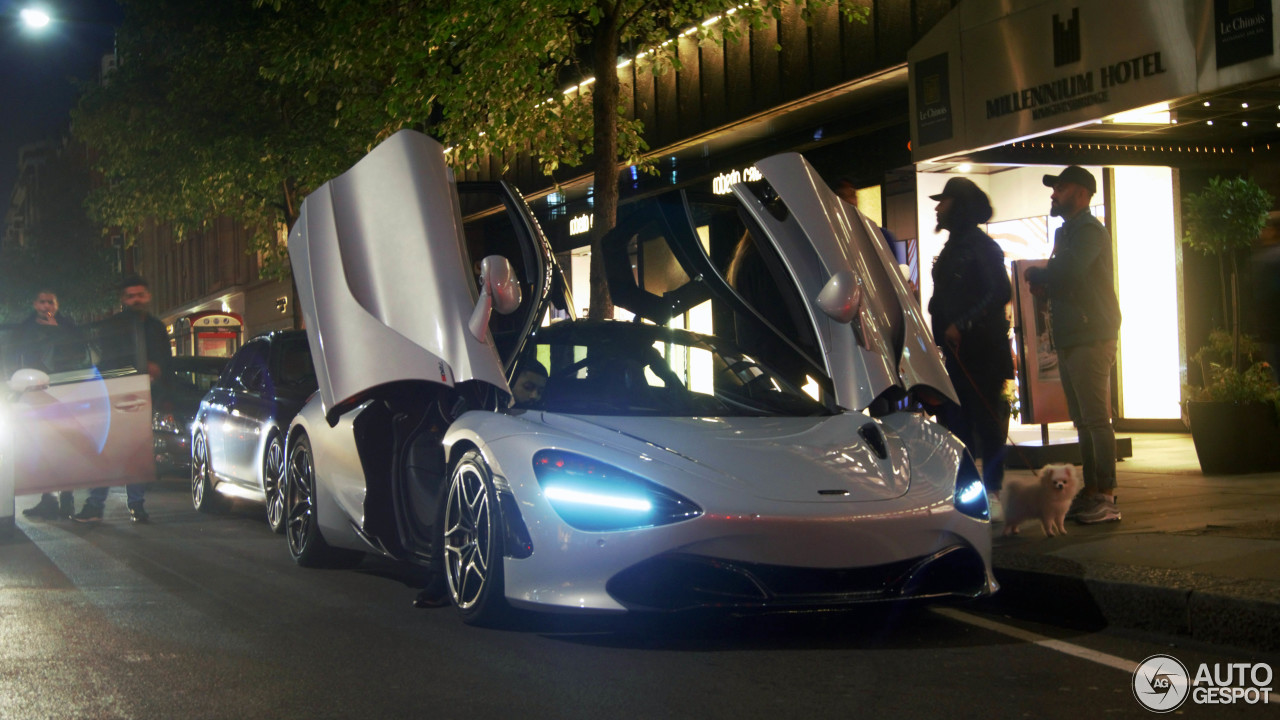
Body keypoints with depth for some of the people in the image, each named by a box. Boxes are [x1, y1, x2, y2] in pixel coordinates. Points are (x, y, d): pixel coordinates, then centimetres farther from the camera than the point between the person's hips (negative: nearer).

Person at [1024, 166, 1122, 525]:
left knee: (1096, 418, -10)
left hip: (1091, 338, -10)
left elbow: (1067, 274, -22)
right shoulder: (1066, 232, 21)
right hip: (1071, 340, 10)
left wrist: (1034, 275, -3)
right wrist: (1042, 282, 5)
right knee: (1083, 421, 11)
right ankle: (1091, 492, 16)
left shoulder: (1089, 230, -10)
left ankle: (1106, 497, -10)